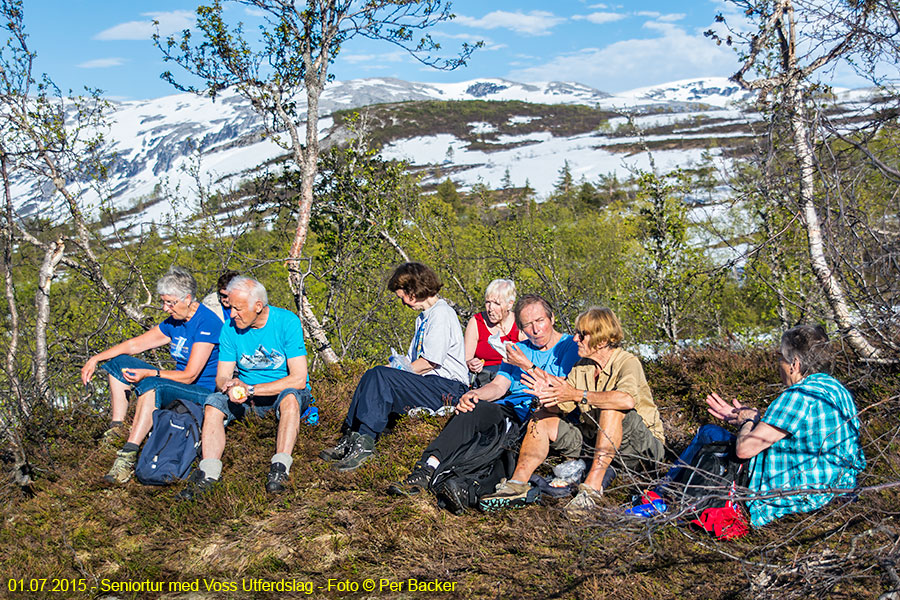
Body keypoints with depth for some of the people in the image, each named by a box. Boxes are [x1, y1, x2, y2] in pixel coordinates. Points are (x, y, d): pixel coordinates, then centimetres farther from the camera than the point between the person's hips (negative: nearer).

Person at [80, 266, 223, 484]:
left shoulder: (207, 323, -19)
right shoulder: (174, 323, 8)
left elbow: (189, 376, -23)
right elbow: (134, 344, 13)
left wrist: (150, 373, -29)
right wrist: (96, 359, 4)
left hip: (203, 394, -10)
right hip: (176, 388, 10)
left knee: (151, 384, -38)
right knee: (118, 362, 7)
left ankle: (128, 456, -43)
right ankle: (117, 428, -3)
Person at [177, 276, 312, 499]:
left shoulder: (287, 322, -17)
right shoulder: (230, 328, -4)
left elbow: (298, 379, -22)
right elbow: (222, 376, -1)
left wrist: (250, 389, -25)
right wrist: (231, 387, -28)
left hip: (284, 391, -4)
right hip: (246, 395, 4)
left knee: (290, 397, -38)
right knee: (213, 403, -23)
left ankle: (280, 468, -41)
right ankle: (209, 472, -32)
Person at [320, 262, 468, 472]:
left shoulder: (442, 314, -9)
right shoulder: (423, 318, 24)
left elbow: (429, 362, -16)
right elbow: (412, 360, 21)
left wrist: (397, 373, -8)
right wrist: (395, 368, 4)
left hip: (447, 388, -10)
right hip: (427, 385, 10)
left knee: (381, 376, -25)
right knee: (372, 376, -4)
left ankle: (363, 442, -28)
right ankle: (350, 438, -10)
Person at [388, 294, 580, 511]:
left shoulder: (571, 346, 7)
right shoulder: (518, 349, 23)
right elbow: (499, 385, 10)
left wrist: (529, 367, -6)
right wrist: (474, 394, -11)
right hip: (508, 410, 4)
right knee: (472, 409, -28)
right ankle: (428, 466, -42)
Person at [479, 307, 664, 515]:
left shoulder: (627, 363, -16)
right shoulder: (581, 368, 5)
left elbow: (628, 400, -38)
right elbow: (559, 408, 0)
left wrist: (577, 395, -34)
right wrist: (548, 395, -24)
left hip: (642, 447, -7)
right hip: (594, 440, 7)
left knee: (612, 409, -35)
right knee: (542, 420, -5)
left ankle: (592, 487, -38)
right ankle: (518, 484, -21)